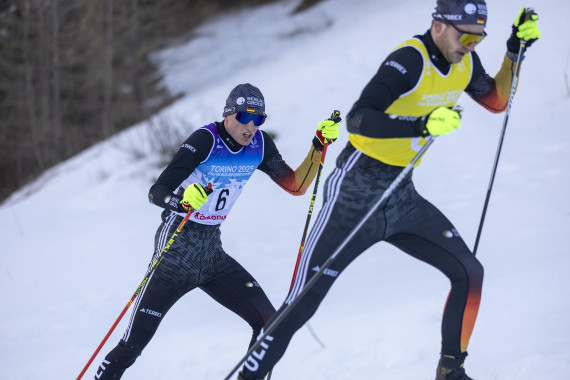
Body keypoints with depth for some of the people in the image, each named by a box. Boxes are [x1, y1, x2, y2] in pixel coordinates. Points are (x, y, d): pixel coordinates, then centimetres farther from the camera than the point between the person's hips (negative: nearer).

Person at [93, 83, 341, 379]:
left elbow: (296, 186, 7)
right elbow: (155, 193, -25)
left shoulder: (260, 144, -1)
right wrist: (183, 201, -46)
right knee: (133, 345, -7)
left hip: (212, 251, 6)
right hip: (177, 249, -6)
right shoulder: (205, 140, -20)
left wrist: (319, 146, -5)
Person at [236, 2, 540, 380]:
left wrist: (516, 49, 7)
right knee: (302, 303, -8)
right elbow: (357, 119, -33)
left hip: (403, 197, 7)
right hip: (358, 195, -7)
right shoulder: (410, 59, -23)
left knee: (469, 272, -2)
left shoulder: (464, 63, 2)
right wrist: (421, 126, -44)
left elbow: (497, 100, 21)